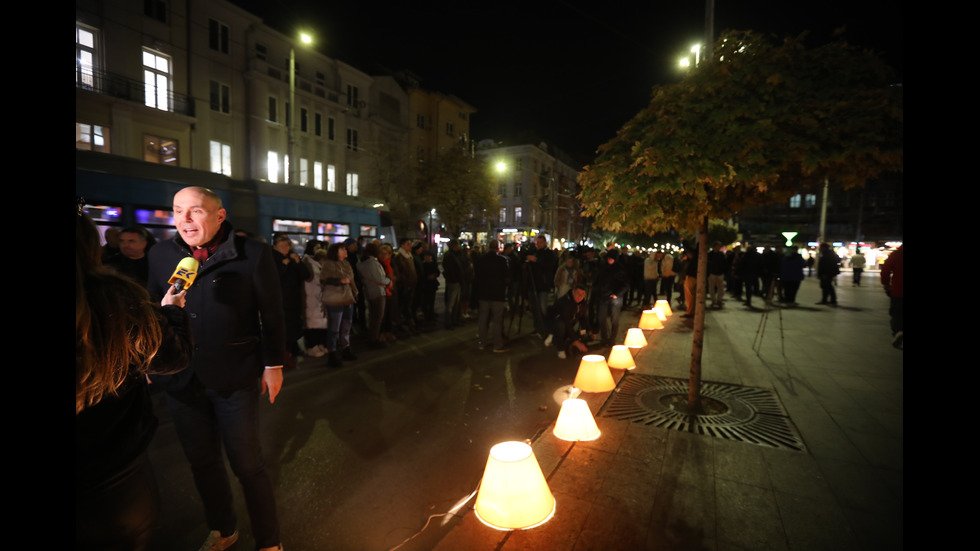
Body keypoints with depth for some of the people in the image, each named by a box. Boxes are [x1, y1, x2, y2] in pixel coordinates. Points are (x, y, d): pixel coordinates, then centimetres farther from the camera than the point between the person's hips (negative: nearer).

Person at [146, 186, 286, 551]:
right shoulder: (161, 255, 2)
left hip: (235, 377, -4)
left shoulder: (253, 255, -11)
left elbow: (272, 314, -6)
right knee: (201, 460, 19)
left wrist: (274, 364, -3)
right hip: (180, 379, 4)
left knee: (247, 462, 8)